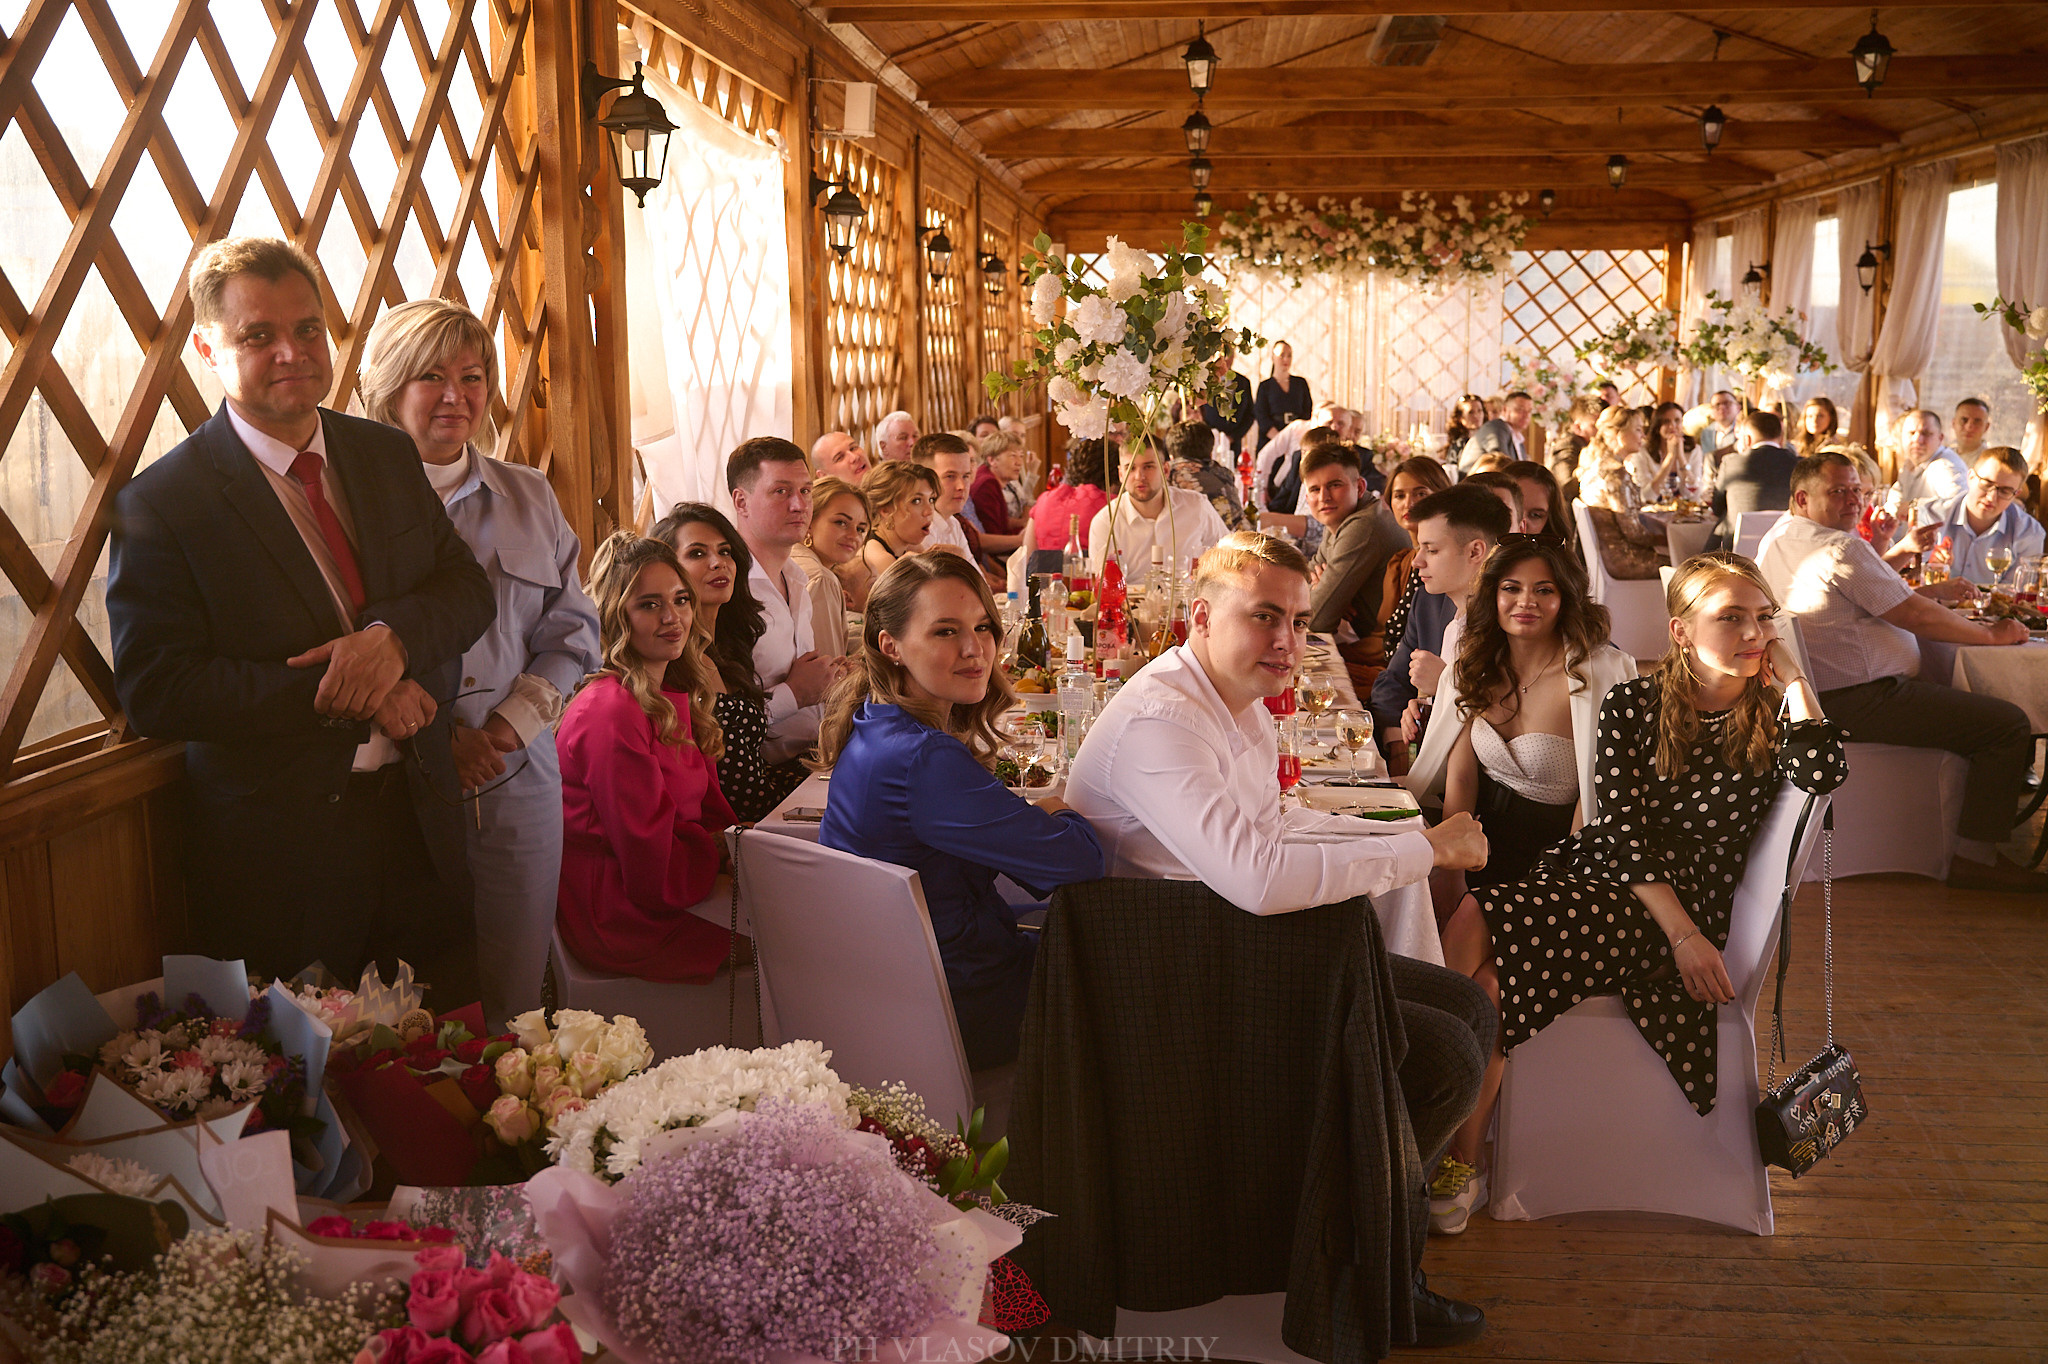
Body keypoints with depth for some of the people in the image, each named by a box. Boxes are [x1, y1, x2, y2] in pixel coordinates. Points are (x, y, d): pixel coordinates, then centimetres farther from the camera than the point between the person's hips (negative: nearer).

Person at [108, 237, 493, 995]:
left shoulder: (389, 456, 7)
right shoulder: (160, 504, -10)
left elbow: (468, 588, 7)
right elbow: (155, 693, -16)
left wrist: (394, 634, -17)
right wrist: (346, 698, -22)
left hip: (419, 824, 5)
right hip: (279, 856, -5)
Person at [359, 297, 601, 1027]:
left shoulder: (529, 496, 12)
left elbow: (572, 632, 11)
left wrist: (508, 727, -4)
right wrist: (439, 738, -12)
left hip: (516, 776, 4)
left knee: (514, 1001, 8)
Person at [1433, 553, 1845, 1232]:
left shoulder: (1772, 716, 5)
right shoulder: (1633, 705, 7)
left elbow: (1823, 775, -19)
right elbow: (1620, 830, -1)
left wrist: (1791, 674, -8)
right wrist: (1683, 933, -12)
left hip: (1681, 906, -3)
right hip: (1593, 871, 4)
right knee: (1472, 923, -29)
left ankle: (1464, 1166, -19)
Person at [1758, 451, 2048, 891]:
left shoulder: (1777, 538, 14)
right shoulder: (1840, 548, -18)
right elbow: (1915, 616, -18)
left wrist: (1932, 592, 18)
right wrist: (1991, 634, -4)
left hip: (1821, 691, 11)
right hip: (1859, 702, -11)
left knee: (1977, 706, 27)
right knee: (2010, 724, -13)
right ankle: (1975, 859, -8)